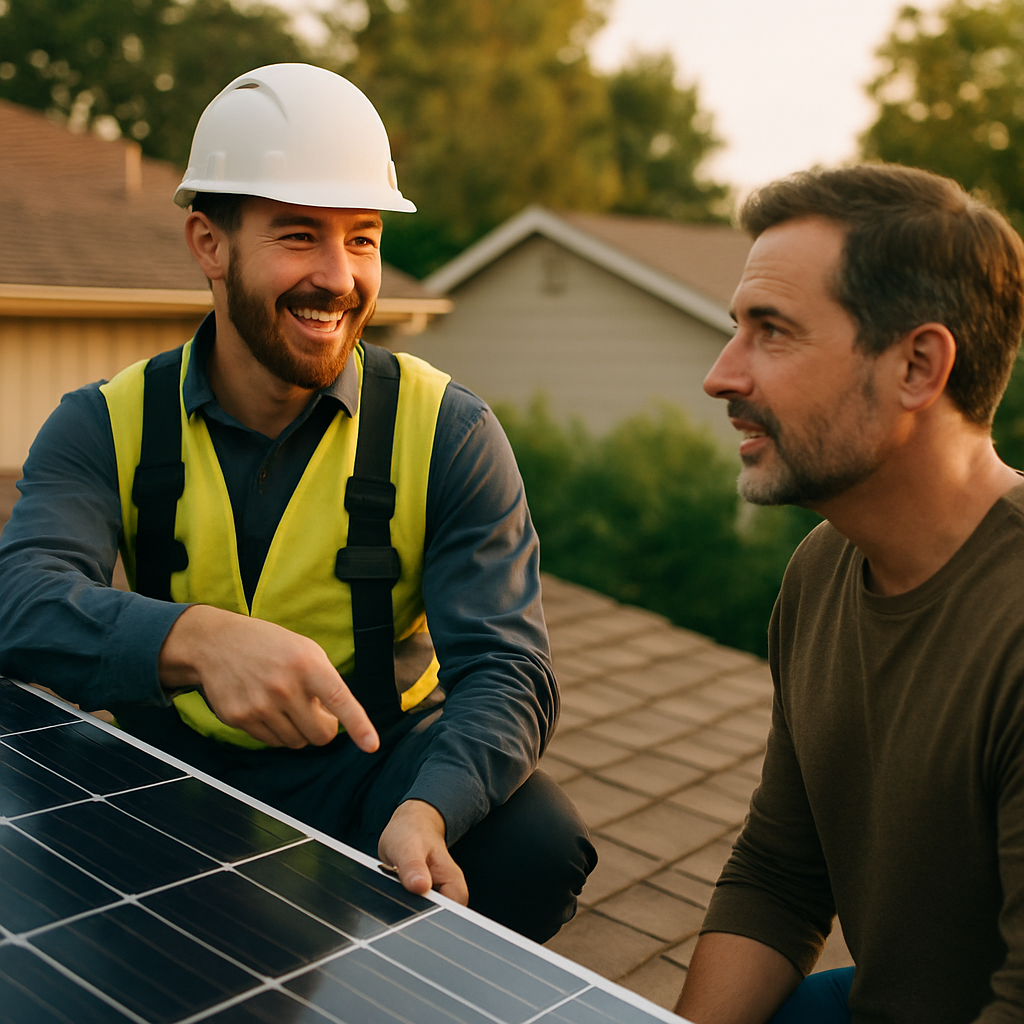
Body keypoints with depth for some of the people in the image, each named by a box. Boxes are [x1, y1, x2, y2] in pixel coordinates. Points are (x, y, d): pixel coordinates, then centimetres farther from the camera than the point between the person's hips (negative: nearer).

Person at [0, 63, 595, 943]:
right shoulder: (105, 429, -5)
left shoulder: (448, 432, -8)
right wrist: (197, 638, -46)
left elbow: (506, 668, -16)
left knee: (538, 840, -27)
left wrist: (426, 812, -38)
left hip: (374, 765, 0)